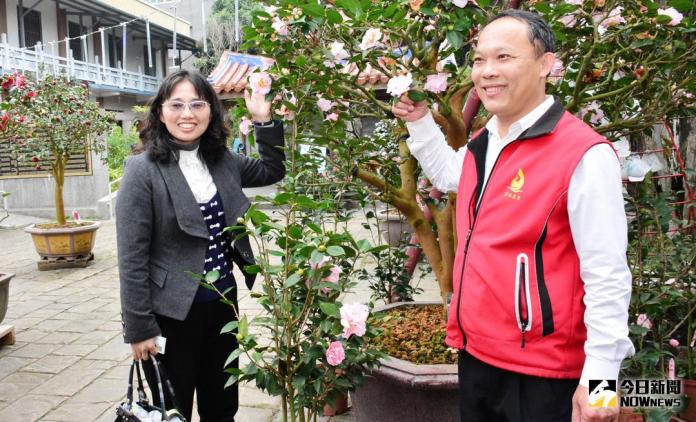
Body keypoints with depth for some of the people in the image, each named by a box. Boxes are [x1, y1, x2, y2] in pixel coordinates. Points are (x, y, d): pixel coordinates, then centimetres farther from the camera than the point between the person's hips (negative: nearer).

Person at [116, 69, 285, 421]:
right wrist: (139, 328, -14)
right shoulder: (143, 170, -14)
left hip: (223, 300, 5)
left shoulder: (221, 161, 2)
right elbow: (132, 257, -15)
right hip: (171, 312, -5)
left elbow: (272, 171, 18)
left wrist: (264, 121, 3)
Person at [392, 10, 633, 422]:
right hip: (476, 355, 8)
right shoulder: (483, 145, 5)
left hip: (542, 373, -7)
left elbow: (607, 279, -18)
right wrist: (420, 121, 16)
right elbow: (448, 176, 28)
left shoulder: (584, 155, -18)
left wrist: (598, 377, -17)